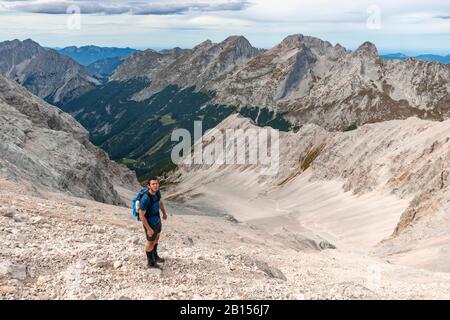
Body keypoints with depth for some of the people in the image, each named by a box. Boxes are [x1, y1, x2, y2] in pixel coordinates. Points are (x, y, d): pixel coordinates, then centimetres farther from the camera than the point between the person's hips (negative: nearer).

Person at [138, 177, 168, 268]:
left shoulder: (157, 192, -12)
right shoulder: (145, 199, -38)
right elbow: (141, 215, -28)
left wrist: (164, 213, 22)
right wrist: (149, 229, -22)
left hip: (157, 220, 8)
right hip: (150, 224, -8)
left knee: (156, 238, 29)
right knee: (151, 243, 15)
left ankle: (154, 256, 56)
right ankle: (150, 262, 42)